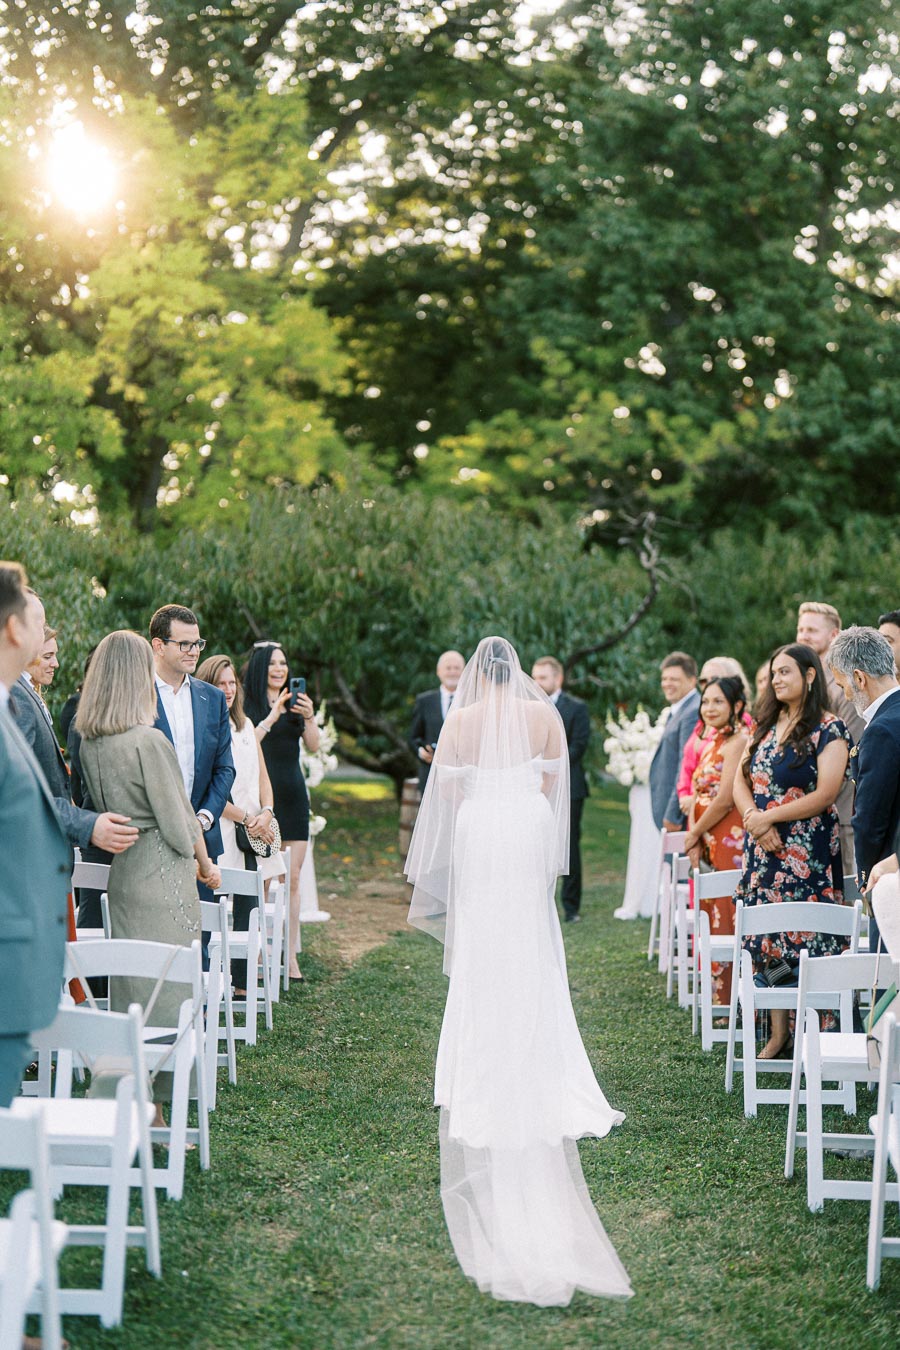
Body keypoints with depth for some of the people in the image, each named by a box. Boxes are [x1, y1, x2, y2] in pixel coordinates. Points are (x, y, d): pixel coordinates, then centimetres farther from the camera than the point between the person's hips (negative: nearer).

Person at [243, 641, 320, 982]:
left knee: (292, 878, 3)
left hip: (293, 797, 5)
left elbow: (313, 746, 6)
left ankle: (290, 956, 5)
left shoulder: (295, 702, 14)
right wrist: (272, 717, -16)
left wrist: (308, 717, -10)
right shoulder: (247, 704, -1)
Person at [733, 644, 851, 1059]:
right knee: (769, 943, 7)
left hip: (808, 853, -6)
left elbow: (825, 795, -14)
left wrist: (768, 817, -13)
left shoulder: (829, 729, -7)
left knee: (807, 942, -7)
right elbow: (740, 780, 10)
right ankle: (778, 1035, 14)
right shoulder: (766, 726, 13)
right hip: (764, 851, 6)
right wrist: (753, 817, -10)